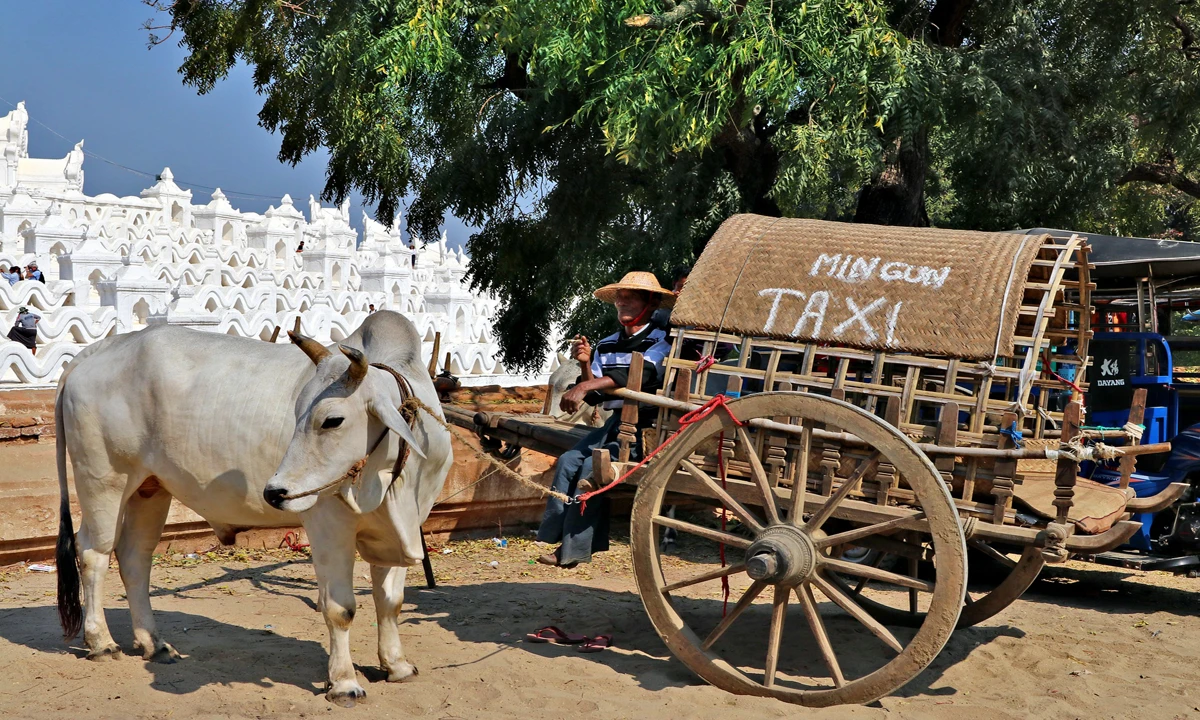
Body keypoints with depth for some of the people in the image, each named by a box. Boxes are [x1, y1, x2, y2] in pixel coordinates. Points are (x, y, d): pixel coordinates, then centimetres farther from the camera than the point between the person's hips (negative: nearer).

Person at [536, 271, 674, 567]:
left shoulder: (661, 342, -5)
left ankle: (574, 550, -15)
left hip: (646, 426, -7)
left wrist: (584, 386, -32)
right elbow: (595, 398, 13)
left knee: (592, 467, -23)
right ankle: (557, 538, -13)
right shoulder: (607, 346, 15)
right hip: (616, 421, 7)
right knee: (568, 461, -14)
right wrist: (586, 366, -5)